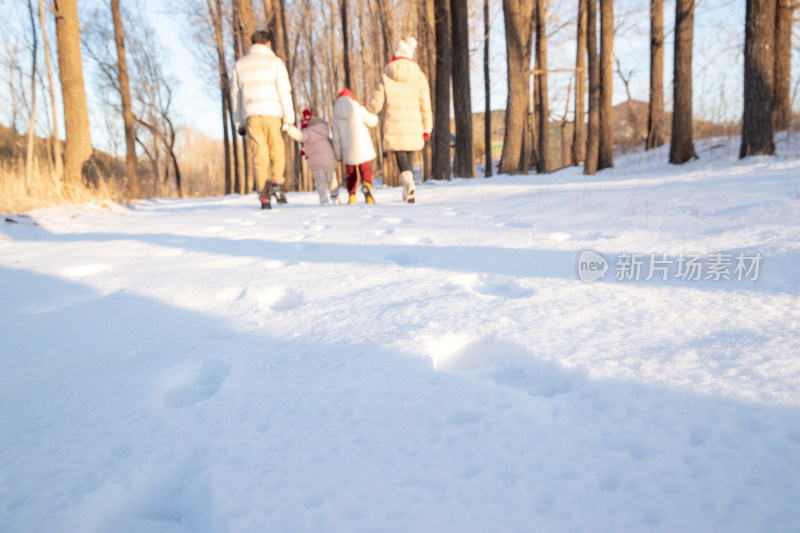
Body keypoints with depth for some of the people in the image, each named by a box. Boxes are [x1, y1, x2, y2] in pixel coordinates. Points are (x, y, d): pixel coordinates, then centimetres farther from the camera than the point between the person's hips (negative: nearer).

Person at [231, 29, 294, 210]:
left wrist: (238, 123, 17)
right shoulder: (275, 62, 6)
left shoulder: (240, 65, 16)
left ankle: (264, 197, -4)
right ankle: (276, 183, -17)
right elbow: (284, 92, -2)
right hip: (272, 114, -2)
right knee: (278, 153, 8)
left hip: (250, 116, 2)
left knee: (260, 156, 2)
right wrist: (289, 119, -1)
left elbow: (235, 95, 15)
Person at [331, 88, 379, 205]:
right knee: (365, 169, 5)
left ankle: (352, 196, 9)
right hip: (362, 147, -2)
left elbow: (336, 138, 3)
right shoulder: (358, 109, -5)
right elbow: (372, 122, 4)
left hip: (348, 151, 2)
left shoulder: (336, 116, 3)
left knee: (351, 174, 16)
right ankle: (367, 184, -26)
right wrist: (373, 115, 27)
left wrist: (338, 155, 11)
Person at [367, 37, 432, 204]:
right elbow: (425, 105, 4)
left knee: (401, 157, -1)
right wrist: (427, 128, 10)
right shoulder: (418, 76, 4)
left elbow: (375, 103, -3)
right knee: (409, 156, 15)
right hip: (413, 126, 2)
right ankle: (407, 194, 19)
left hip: (394, 127, -2)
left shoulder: (386, 76, -1)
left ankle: (409, 183, -28)